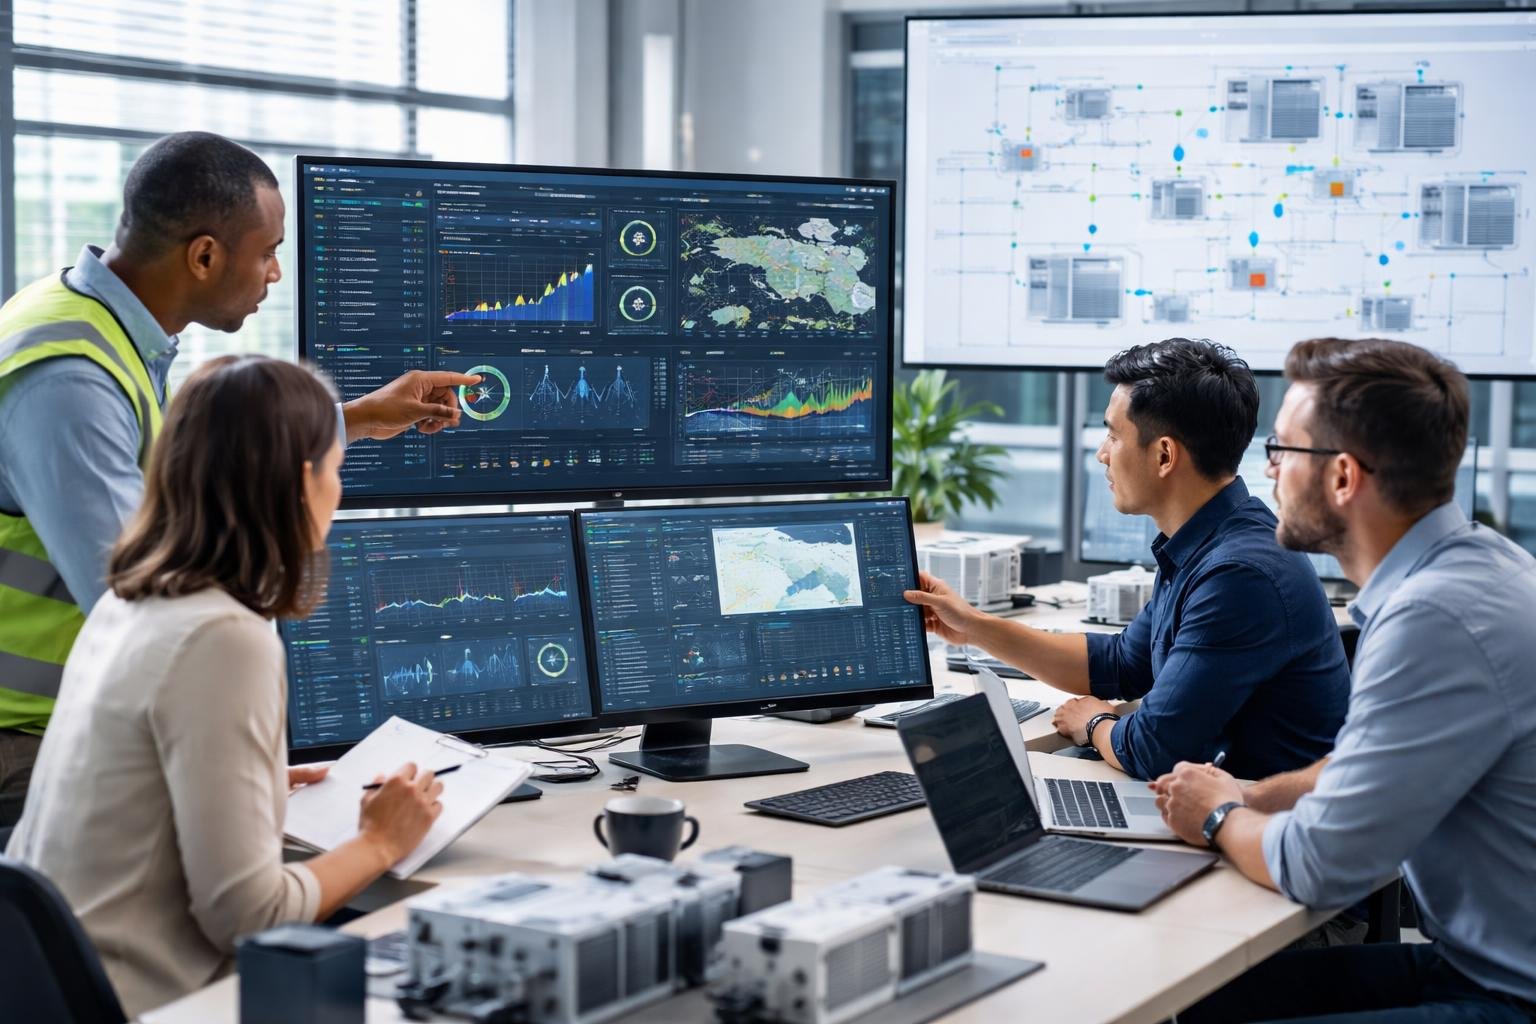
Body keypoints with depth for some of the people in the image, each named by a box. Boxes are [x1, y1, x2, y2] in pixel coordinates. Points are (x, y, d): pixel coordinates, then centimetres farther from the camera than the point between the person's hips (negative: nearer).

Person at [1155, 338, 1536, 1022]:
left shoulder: (1438, 619, -26)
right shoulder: (1473, 561, 6)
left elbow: (1317, 867, -21)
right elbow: (1376, 761, 22)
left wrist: (1219, 815, -1)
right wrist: (1249, 799, 8)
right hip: (1471, 959, 9)